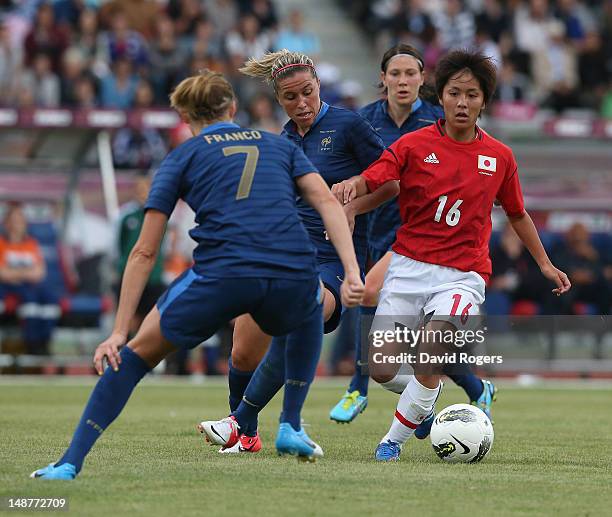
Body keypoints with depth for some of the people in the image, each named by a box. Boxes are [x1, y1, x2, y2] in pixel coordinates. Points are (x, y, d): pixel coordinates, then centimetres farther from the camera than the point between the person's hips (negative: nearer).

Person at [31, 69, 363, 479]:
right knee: (311, 312, 39)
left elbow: (145, 253, 15)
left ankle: (71, 462, 6)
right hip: (293, 273, 2)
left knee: (140, 351, 16)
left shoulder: (182, 157, 20)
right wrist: (352, 273, 4)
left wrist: (119, 333, 16)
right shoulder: (278, 146, 28)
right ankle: (290, 427, 30)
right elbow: (328, 202, 12)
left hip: (221, 275, -2)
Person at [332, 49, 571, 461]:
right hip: (409, 267, 1)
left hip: (464, 272, 0)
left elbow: (517, 214, 21)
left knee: (433, 344, -26)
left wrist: (544, 264, 24)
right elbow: (371, 180, -13)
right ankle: (426, 393, 29)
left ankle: (395, 439, -8)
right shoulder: (414, 145, 0)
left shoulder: (499, 157, 7)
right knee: (381, 369, -6)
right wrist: (351, 186, -36)